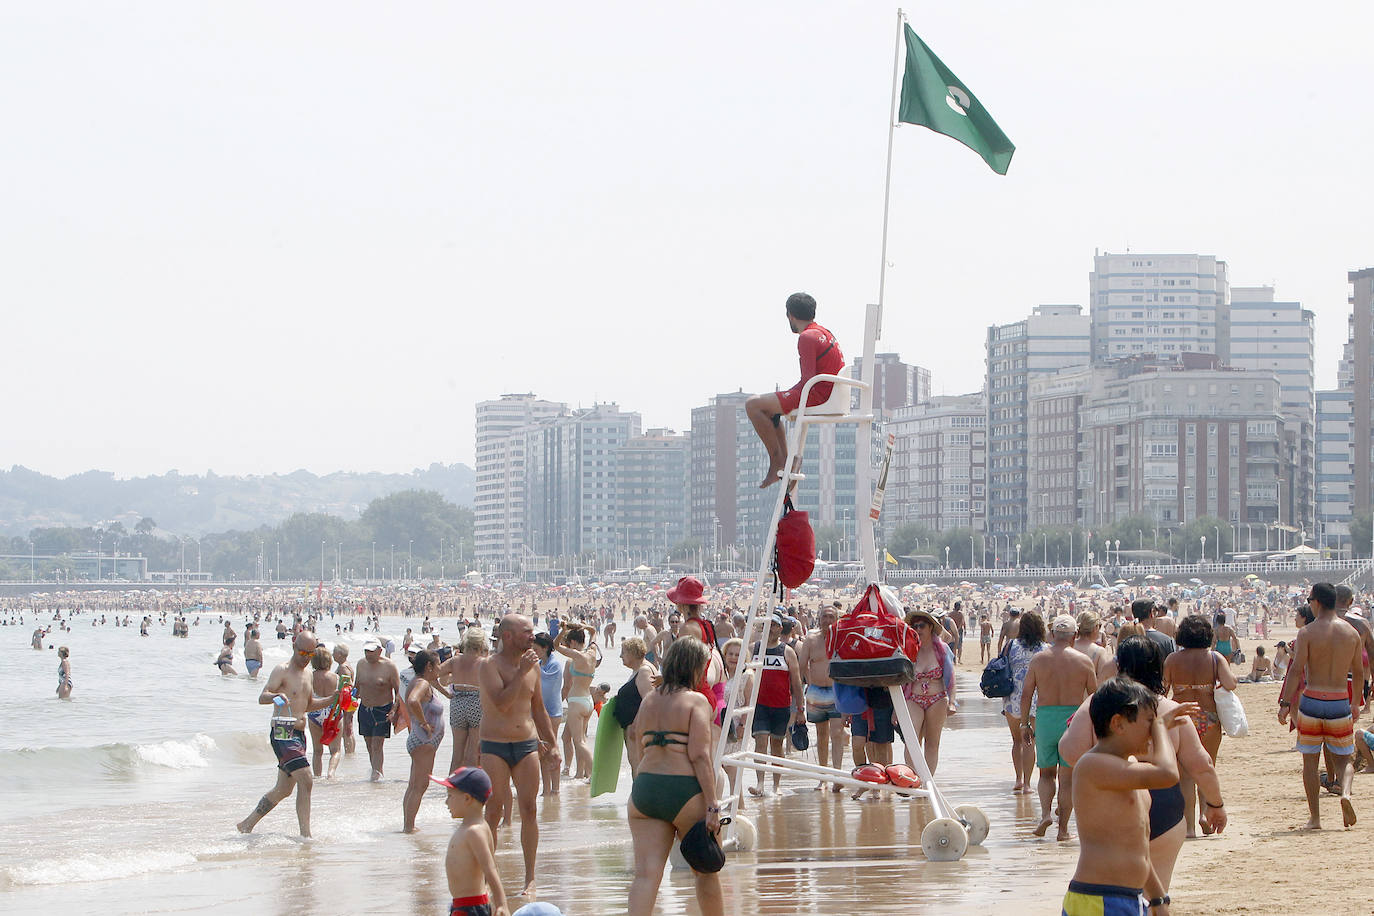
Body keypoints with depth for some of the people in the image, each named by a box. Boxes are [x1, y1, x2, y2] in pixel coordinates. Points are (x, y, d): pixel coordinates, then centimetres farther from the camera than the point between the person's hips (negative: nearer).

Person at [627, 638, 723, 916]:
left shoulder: (648, 701, 14)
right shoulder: (695, 701, -4)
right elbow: (700, 756, -12)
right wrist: (712, 806, -15)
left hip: (643, 788, 5)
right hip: (684, 791, -5)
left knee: (646, 872, -4)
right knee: (706, 872, 13)